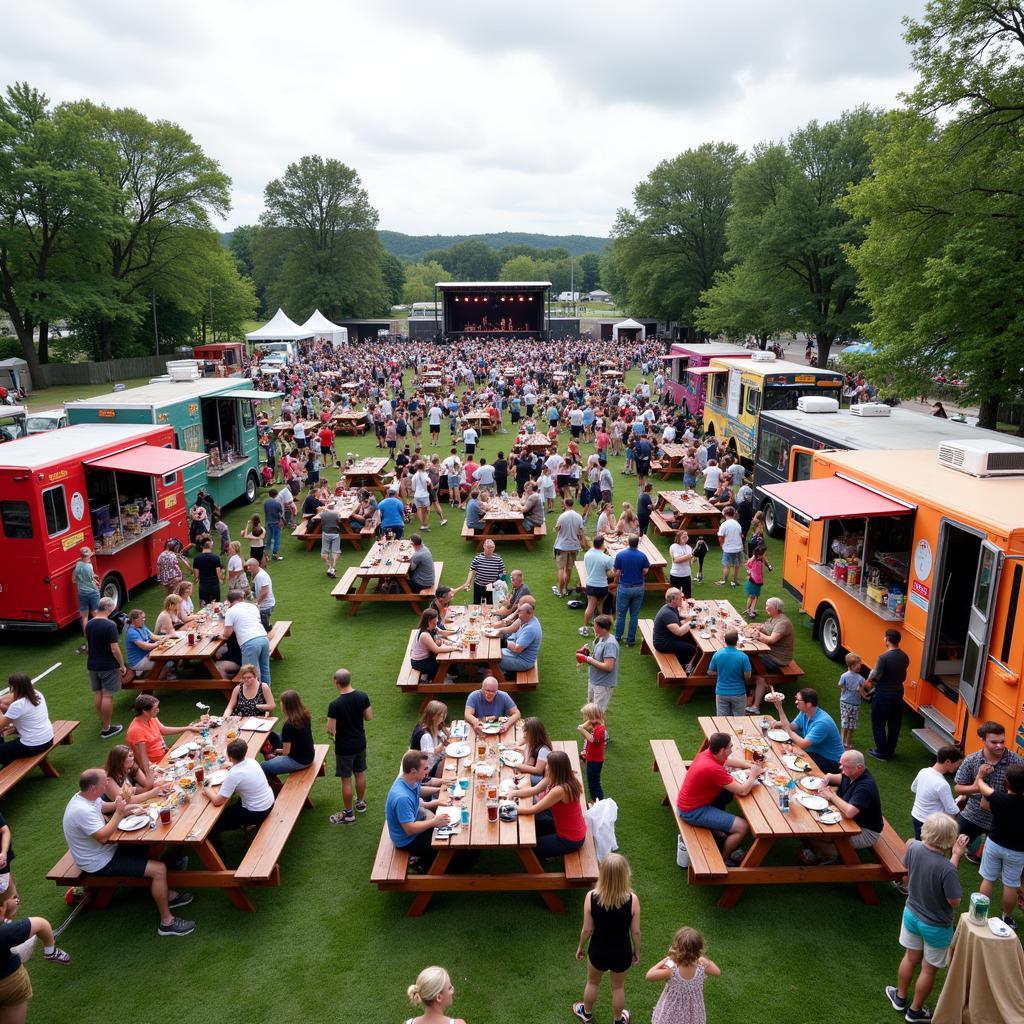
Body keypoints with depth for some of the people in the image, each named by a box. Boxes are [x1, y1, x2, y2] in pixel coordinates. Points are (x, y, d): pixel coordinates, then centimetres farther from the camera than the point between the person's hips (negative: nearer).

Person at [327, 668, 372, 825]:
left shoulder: (334, 705, -25)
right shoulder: (363, 696, -12)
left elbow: (331, 730, -20)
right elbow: (369, 717, -1)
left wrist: (331, 733, 3)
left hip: (344, 747, -5)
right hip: (360, 742, 5)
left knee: (346, 779, 9)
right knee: (360, 773, 23)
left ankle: (348, 813, 22)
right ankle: (360, 802, 41)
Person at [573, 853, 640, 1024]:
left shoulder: (591, 897, -27)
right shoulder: (632, 899, -27)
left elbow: (587, 929, -14)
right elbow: (635, 931, -13)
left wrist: (580, 947, 6)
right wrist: (637, 951, 7)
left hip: (598, 951, 0)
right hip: (622, 952, 0)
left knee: (592, 983, 31)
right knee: (618, 987, 29)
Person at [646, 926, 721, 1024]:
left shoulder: (671, 970, -35)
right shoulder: (702, 965, -28)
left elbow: (649, 976, -19)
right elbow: (717, 972, -5)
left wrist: (665, 960, -14)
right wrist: (703, 958, -1)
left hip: (671, 1014, -2)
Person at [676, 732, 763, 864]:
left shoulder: (708, 753, -4)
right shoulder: (713, 768, -31)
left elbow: (729, 760, 18)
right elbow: (742, 791, -23)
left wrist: (750, 766, 4)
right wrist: (753, 775, -5)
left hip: (689, 802, 10)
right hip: (693, 812, -10)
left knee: (729, 791, 25)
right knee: (743, 827, -10)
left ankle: (717, 824, 32)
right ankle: (724, 859, 11)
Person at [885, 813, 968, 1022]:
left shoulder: (914, 848, -19)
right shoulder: (947, 869, -36)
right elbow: (954, 901, -21)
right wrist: (956, 857, -24)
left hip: (911, 914, 5)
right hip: (935, 926, -5)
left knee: (910, 958, 28)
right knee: (929, 969, 21)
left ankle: (900, 997, 48)